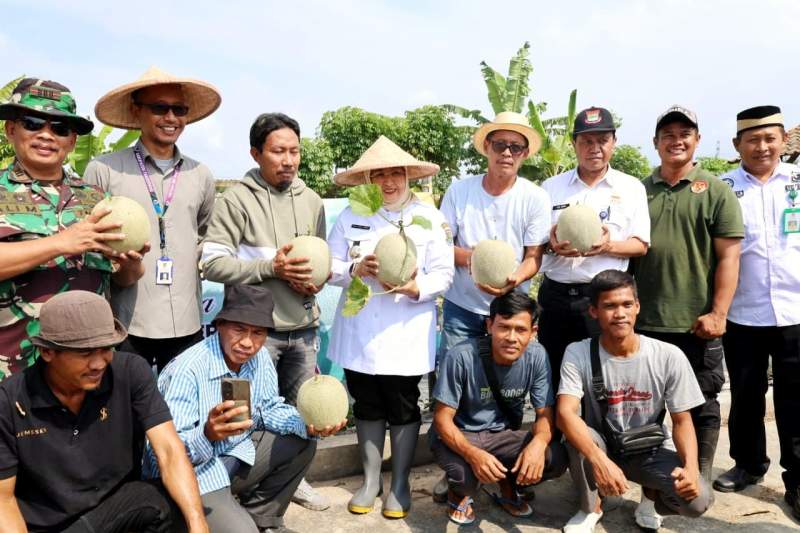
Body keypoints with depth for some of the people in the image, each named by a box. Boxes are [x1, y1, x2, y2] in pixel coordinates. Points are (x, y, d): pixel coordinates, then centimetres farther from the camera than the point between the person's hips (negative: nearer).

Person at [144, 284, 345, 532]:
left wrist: (308, 425, -11)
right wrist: (207, 435, -48)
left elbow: (269, 409, 6)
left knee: (301, 442, 0)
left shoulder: (260, 357, -5)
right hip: (192, 472, -7)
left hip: (235, 454, 7)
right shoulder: (186, 370, -27)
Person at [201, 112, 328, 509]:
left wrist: (315, 280, -4)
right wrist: (271, 268, -21)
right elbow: (211, 263, -14)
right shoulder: (237, 199, -8)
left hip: (304, 328, 5)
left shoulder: (311, 201, 9)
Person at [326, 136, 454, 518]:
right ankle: (371, 480, 32)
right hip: (359, 332, 2)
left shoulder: (429, 217, -2)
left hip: (406, 333, -2)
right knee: (367, 405, 13)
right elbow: (330, 267, 2)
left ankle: (400, 484, 28)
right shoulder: (350, 216, 3)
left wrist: (416, 288, -24)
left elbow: (444, 274, -5)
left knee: (403, 408, 8)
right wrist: (355, 269, -18)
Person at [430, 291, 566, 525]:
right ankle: (459, 492, 6)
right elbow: (442, 419, -20)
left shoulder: (537, 356, -15)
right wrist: (473, 453, -39)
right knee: (465, 473, -34)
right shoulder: (461, 356, -27)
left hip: (504, 434, 4)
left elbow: (545, 414, -7)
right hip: (459, 435, -3)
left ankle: (508, 486, 12)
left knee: (556, 458, -21)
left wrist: (538, 442, -32)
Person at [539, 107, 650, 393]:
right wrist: (551, 245, -13)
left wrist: (609, 246, -17)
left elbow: (641, 245, 4)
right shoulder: (551, 187, 10)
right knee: (553, 376, 9)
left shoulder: (631, 187, 6)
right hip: (556, 295, 2)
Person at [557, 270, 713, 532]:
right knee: (579, 435, -34)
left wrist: (691, 467, -28)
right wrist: (599, 460, -46)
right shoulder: (578, 354, -19)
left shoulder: (669, 356, -15)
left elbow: (682, 421, -9)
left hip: (651, 451, 1)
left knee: (698, 498, -25)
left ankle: (652, 496, 13)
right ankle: (590, 508, -2)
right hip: (600, 448, 0)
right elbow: (565, 413, -30)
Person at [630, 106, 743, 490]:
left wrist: (718, 313, -12)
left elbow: (728, 256, -4)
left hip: (697, 322, -3)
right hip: (645, 321, 3)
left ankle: (700, 480, 25)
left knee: (701, 404, 9)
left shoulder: (716, 192, 1)